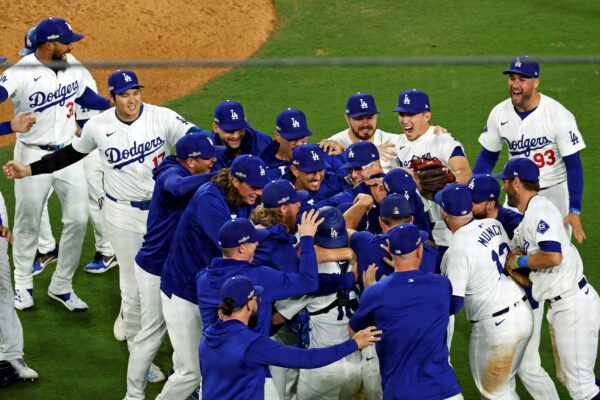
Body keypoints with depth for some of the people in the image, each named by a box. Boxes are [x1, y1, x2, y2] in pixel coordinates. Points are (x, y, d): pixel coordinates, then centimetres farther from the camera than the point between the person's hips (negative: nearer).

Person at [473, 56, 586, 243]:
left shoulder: (558, 115, -18)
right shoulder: (499, 113, -4)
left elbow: (573, 164, -15)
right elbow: (488, 156, 8)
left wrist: (574, 211, -22)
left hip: (555, 193, -4)